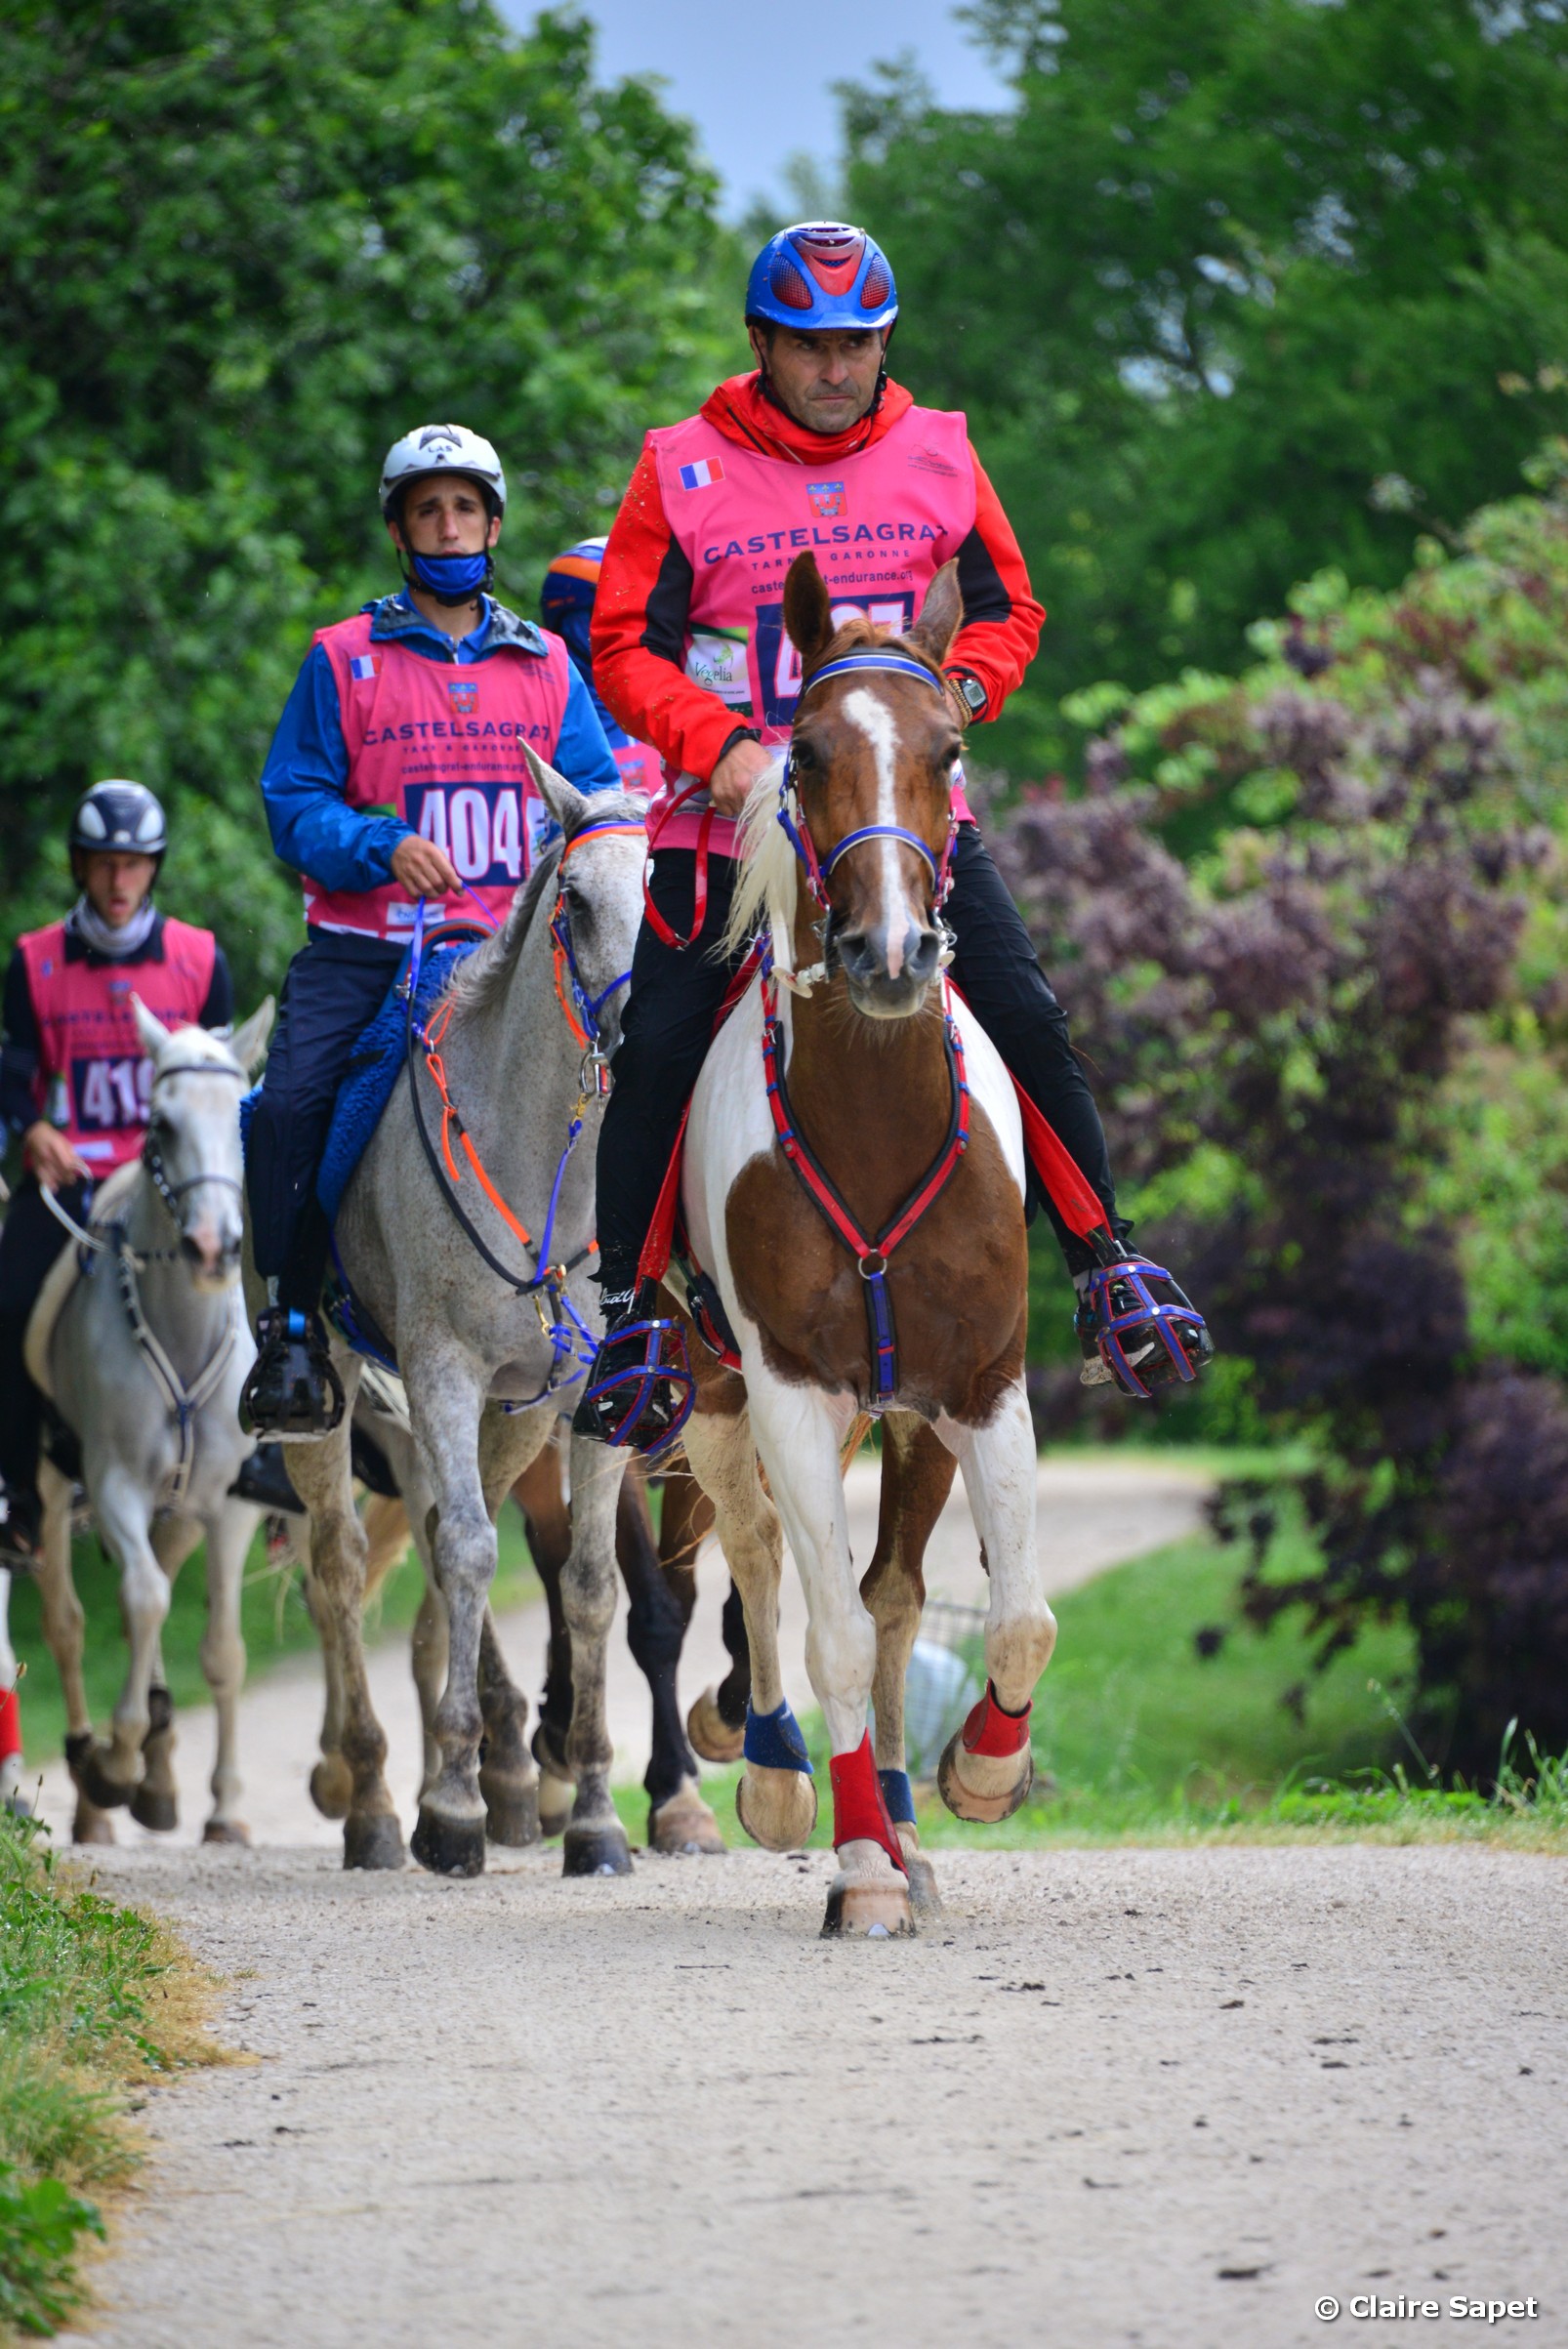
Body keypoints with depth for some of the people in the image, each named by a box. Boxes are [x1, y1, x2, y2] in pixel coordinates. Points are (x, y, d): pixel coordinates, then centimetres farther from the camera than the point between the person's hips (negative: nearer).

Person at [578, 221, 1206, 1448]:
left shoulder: (939, 457, 5)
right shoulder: (682, 471, -1)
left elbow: (1008, 611, 13)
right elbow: (626, 649, -2)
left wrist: (964, 686, -8)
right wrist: (720, 745, -17)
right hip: (734, 809, -1)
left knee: (1026, 1015, -9)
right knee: (657, 1045, -10)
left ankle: (1106, 1261, 4)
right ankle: (626, 1302, 3)